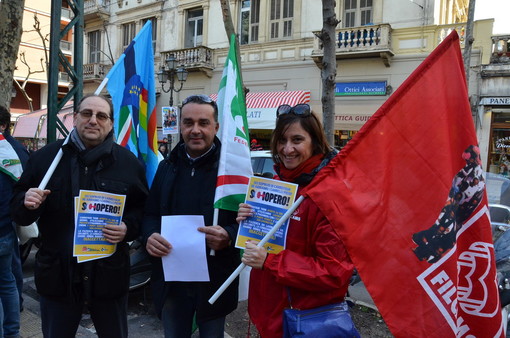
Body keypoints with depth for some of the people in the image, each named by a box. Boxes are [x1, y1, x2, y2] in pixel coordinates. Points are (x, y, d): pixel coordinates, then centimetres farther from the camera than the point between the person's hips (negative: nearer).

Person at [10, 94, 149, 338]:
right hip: (56, 274, 1)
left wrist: (128, 228, -17)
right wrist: (27, 203, -17)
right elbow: (17, 209, 6)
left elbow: (144, 208, 3)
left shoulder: (129, 162, -1)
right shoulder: (46, 157, 2)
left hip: (109, 275, 0)